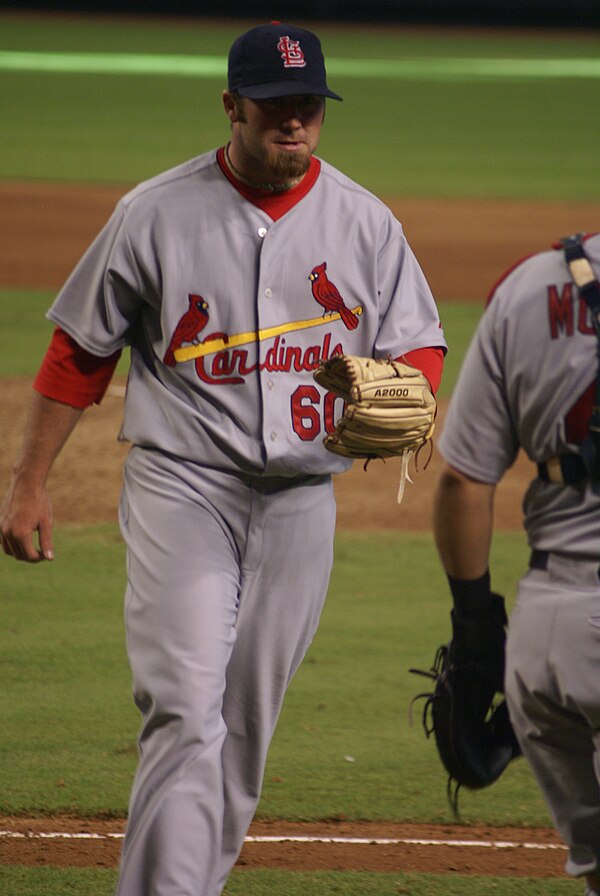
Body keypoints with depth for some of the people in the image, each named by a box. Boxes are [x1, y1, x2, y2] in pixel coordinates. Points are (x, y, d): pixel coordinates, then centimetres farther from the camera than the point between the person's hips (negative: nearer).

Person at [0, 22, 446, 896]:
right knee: (186, 709, -16)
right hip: (182, 487, -3)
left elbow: (419, 347, 6)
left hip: (300, 500, 3)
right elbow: (79, 353, 5)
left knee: (247, 724, 7)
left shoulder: (366, 223, 4)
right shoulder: (156, 214, -2)